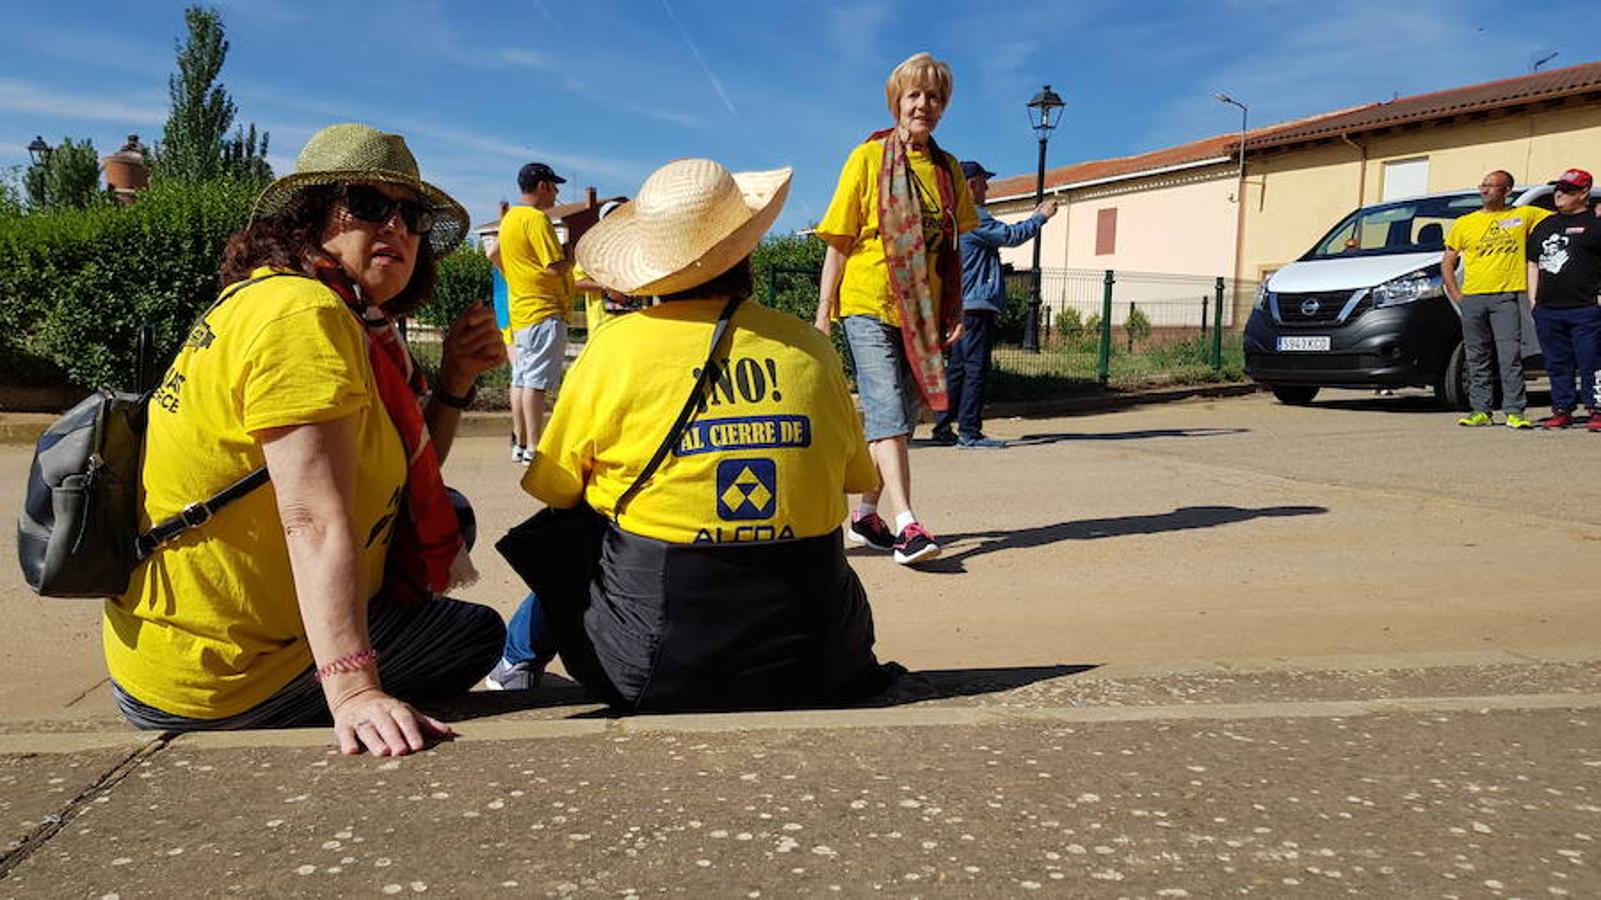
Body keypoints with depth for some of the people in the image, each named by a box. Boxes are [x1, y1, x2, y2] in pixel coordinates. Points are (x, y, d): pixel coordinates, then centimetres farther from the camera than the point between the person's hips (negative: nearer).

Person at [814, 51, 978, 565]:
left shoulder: (947, 168, 10)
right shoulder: (868, 158, -2)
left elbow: (951, 247, 16)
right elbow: (839, 242, -1)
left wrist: (955, 311, 10)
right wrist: (823, 311, -4)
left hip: (922, 311, 5)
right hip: (869, 304, -5)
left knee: (901, 417, 8)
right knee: (886, 410, -16)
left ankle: (865, 515, 20)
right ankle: (907, 525, -22)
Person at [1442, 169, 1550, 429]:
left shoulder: (1524, 215, 10)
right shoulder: (1465, 223, 12)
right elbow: (1447, 263, 14)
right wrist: (1456, 295, 5)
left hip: (1505, 297, -2)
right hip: (1472, 298, 2)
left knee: (1511, 356, -7)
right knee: (1478, 359, 5)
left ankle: (1515, 412, -4)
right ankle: (1480, 410, 11)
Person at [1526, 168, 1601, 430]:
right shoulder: (1544, 226, 20)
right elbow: (1533, 263, 22)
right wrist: (1533, 300, 13)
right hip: (1547, 310, 6)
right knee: (1557, 365, 9)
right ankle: (1562, 410, 15)